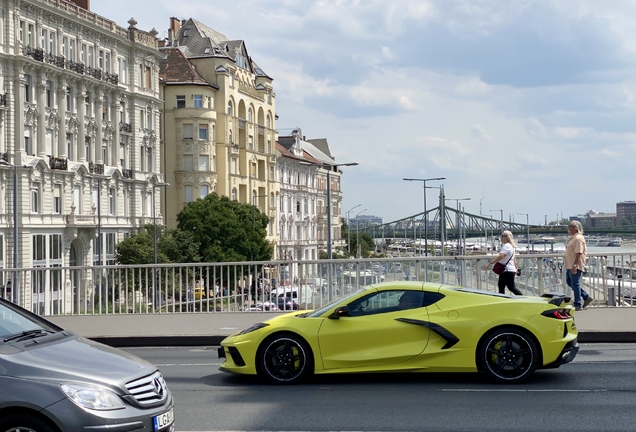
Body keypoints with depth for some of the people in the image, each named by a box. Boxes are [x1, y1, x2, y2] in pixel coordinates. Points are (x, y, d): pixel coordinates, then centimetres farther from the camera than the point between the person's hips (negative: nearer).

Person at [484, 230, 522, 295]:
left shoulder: (506, 246, -16)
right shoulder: (511, 246, 17)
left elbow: (501, 256, -30)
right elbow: (514, 259, 24)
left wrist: (490, 263, -32)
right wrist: (516, 269, 28)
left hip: (508, 271, -10)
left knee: (511, 288, -4)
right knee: (501, 286, 9)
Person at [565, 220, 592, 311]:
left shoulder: (578, 238, -17)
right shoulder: (572, 238, 16)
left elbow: (578, 253, -24)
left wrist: (575, 265, -28)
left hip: (575, 266, -11)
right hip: (570, 266, 11)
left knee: (575, 284, -4)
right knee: (569, 282, 15)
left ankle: (577, 305, 4)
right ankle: (586, 297, 22)